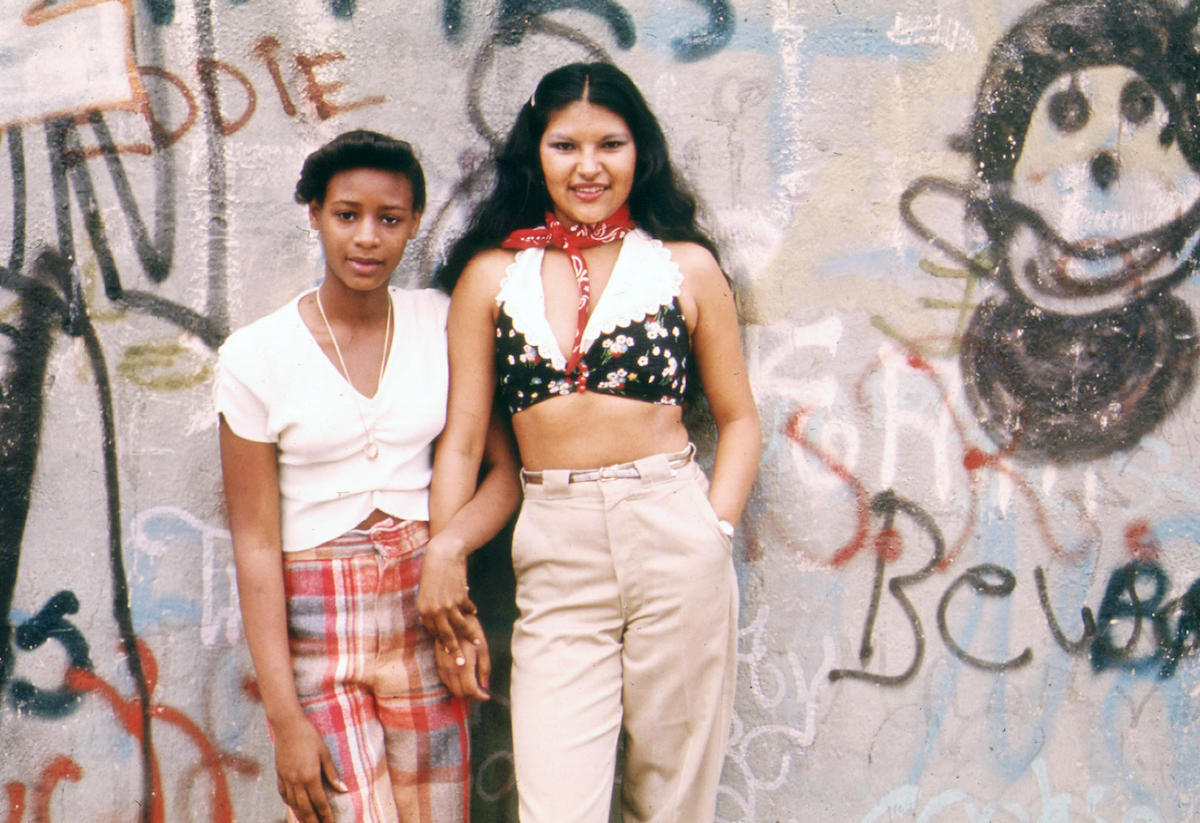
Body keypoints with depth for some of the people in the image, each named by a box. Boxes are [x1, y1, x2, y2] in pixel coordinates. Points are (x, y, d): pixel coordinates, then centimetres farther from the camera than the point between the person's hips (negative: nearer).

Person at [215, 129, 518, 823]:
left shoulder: (442, 323, 4)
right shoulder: (256, 355, -4)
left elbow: (506, 471, 4)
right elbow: (256, 541, -5)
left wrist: (447, 548, -17)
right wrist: (284, 717, -9)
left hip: (421, 613, 3)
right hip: (312, 627, -2)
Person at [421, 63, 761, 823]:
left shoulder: (687, 267, 7)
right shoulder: (492, 274, 9)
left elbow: (739, 418, 11)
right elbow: (462, 438, 9)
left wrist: (716, 528, -2)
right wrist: (444, 559, 0)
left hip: (672, 537, 0)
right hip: (554, 559, 1)